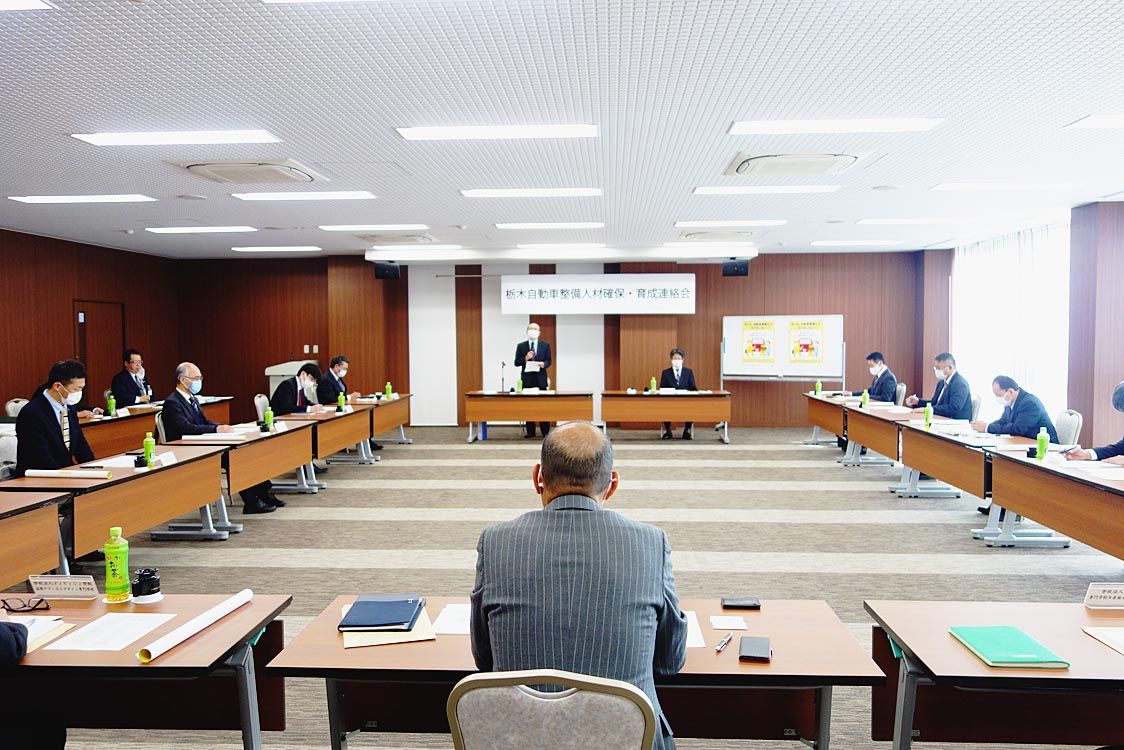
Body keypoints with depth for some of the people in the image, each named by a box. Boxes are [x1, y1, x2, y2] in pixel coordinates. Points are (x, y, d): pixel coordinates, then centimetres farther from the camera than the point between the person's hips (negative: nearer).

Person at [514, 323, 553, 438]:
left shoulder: (545, 345, 8)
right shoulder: (521, 346, 6)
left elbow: (549, 361, 7)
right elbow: (516, 363, 3)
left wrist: (543, 364, -15)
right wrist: (525, 358, -14)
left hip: (541, 379, 0)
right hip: (527, 380, 0)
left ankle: (545, 431, 5)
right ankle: (530, 432, 8)